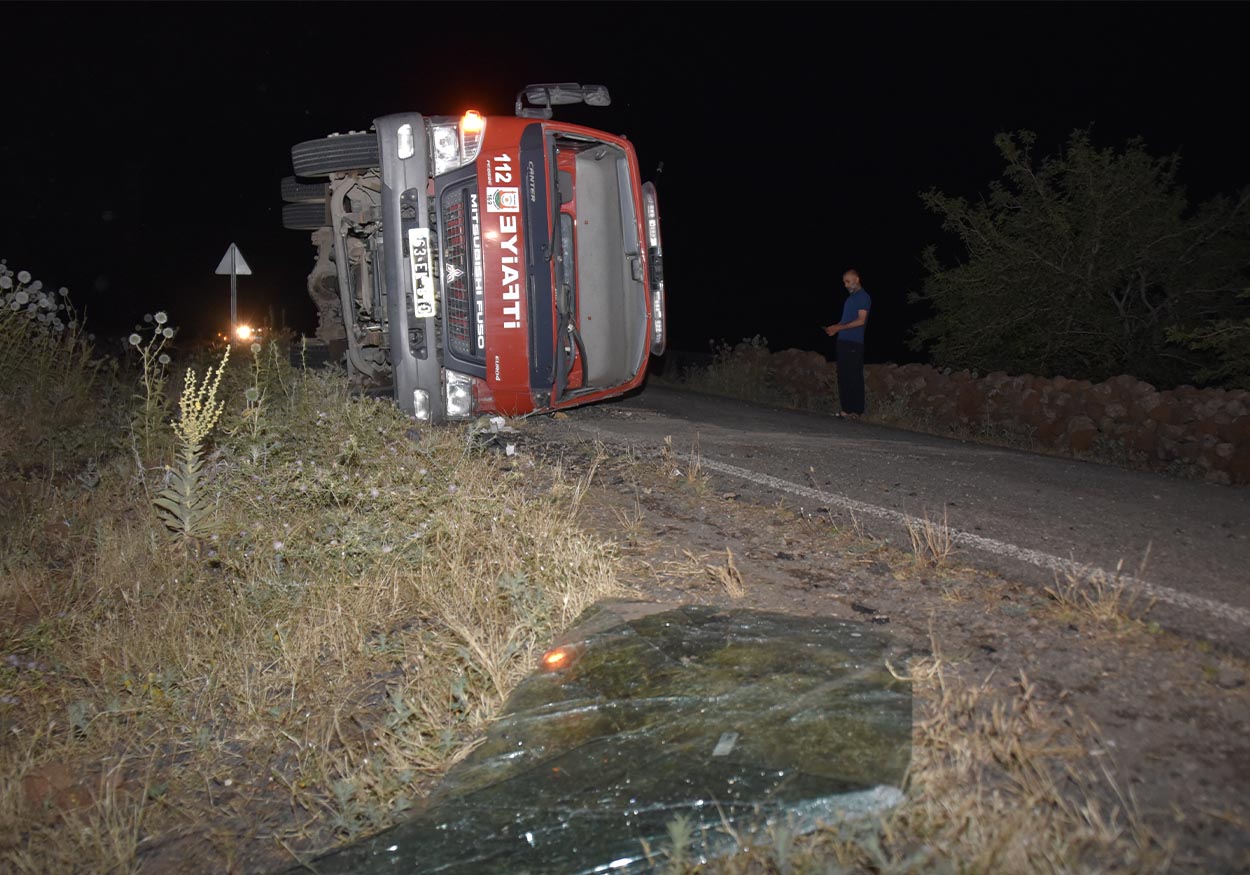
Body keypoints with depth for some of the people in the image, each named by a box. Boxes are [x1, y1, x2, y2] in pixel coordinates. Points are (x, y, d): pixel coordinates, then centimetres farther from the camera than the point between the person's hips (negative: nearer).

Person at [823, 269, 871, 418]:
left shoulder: (863, 297, -5)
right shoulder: (851, 297, 22)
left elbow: (861, 320, -13)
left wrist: (839, 328, -14)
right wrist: (834, 328, 8)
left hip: (854, 344, -8)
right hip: (843, 341, 8)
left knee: (854, 378, -8)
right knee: (843, 377, 6)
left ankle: (856, 411, -6)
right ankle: (846, 409, 10)